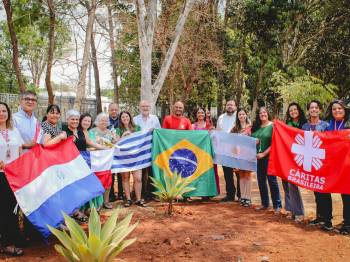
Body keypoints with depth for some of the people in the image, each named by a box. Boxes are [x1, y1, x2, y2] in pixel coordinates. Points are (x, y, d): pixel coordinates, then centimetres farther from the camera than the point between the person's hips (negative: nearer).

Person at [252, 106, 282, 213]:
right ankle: (264, 203, 24)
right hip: (258, 157, 6)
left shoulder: (272, 126, -7)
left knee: (272, 181, -1)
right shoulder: (256, 127, 11)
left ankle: (277, 205, 8)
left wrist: (264, 153, -17)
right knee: (261, 181, 12)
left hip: (269, 157, -6)